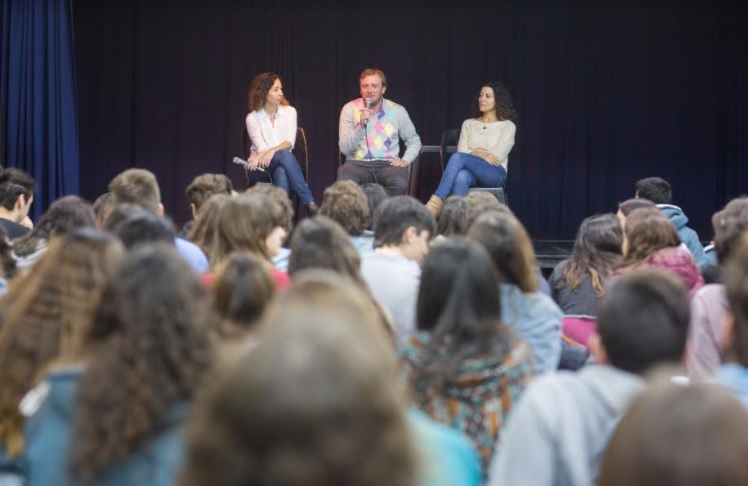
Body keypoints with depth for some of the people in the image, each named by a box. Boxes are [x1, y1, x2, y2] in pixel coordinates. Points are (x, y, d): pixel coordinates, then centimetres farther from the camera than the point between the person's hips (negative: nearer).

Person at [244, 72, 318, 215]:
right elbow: (261, 148, -12)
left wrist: (272, 151, -28)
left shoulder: (289, 111, 4)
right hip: (263, 166, -2)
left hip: (283, 162, 2)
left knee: (282, 172, -37)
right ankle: (309, 203, -43)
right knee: (285, 155, -36)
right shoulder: (253, 118, -1)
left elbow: (289, 142, -9)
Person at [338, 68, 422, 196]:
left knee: (399, 183, -34)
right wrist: (361, 126, -18)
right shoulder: (350, 109, 3)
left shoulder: (397, 111, 6)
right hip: (357, 163, -1)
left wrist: (405, 160, 0)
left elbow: (414, 140, 19)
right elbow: (345, 148, -4)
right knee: (345, 182, -36)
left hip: (387, 164, 1)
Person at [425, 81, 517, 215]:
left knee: (458, 157, -33)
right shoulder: (468, 124, 19)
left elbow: (497, 156, -4)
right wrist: (479, 154, -9)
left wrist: (472, 154, -1)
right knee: (461, 176, -39)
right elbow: (462, 151, 7)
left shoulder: (507, 126, 8)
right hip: (472, 173, 3)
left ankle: (435, 203, -48)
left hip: (495, 174, -3)